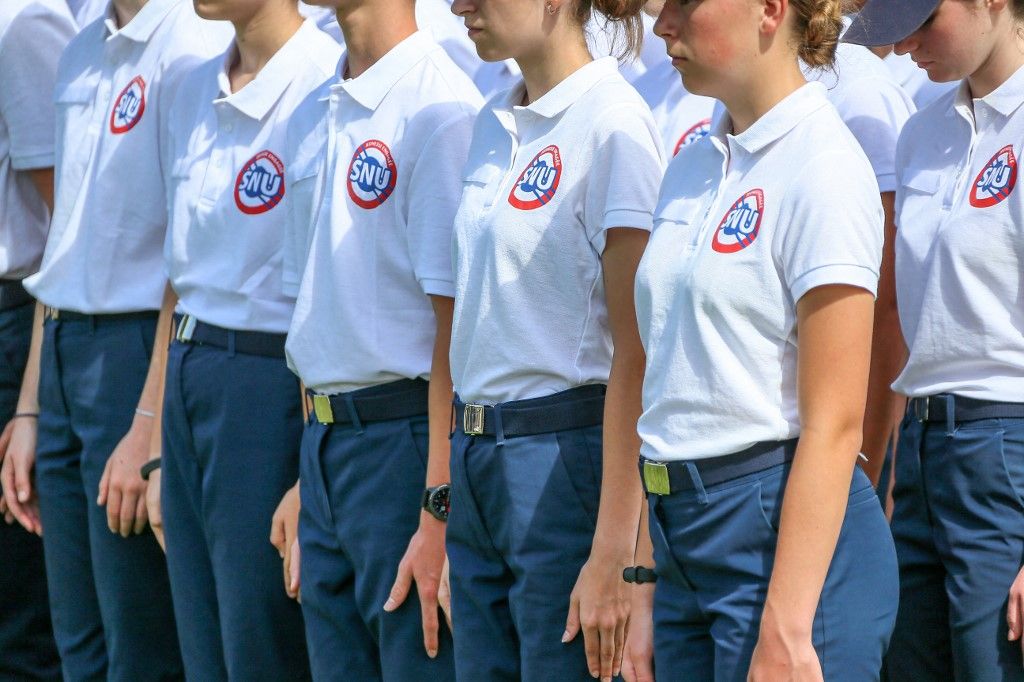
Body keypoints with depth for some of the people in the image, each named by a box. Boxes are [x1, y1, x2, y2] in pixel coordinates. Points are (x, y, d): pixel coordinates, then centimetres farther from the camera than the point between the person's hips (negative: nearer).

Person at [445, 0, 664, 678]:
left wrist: (613, 551, -20)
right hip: (476, 455, 8)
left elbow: (635, 355, -16)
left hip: (565, 457, -8)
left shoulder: (614, 125, -13)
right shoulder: (495, 123, 11)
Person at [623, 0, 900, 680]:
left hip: (790, 538, -8)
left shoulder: (822, 168, -12)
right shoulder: (693, 168, 13)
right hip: (688, 543, 8)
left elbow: (833, 424, -16)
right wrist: (647, 595, 13)